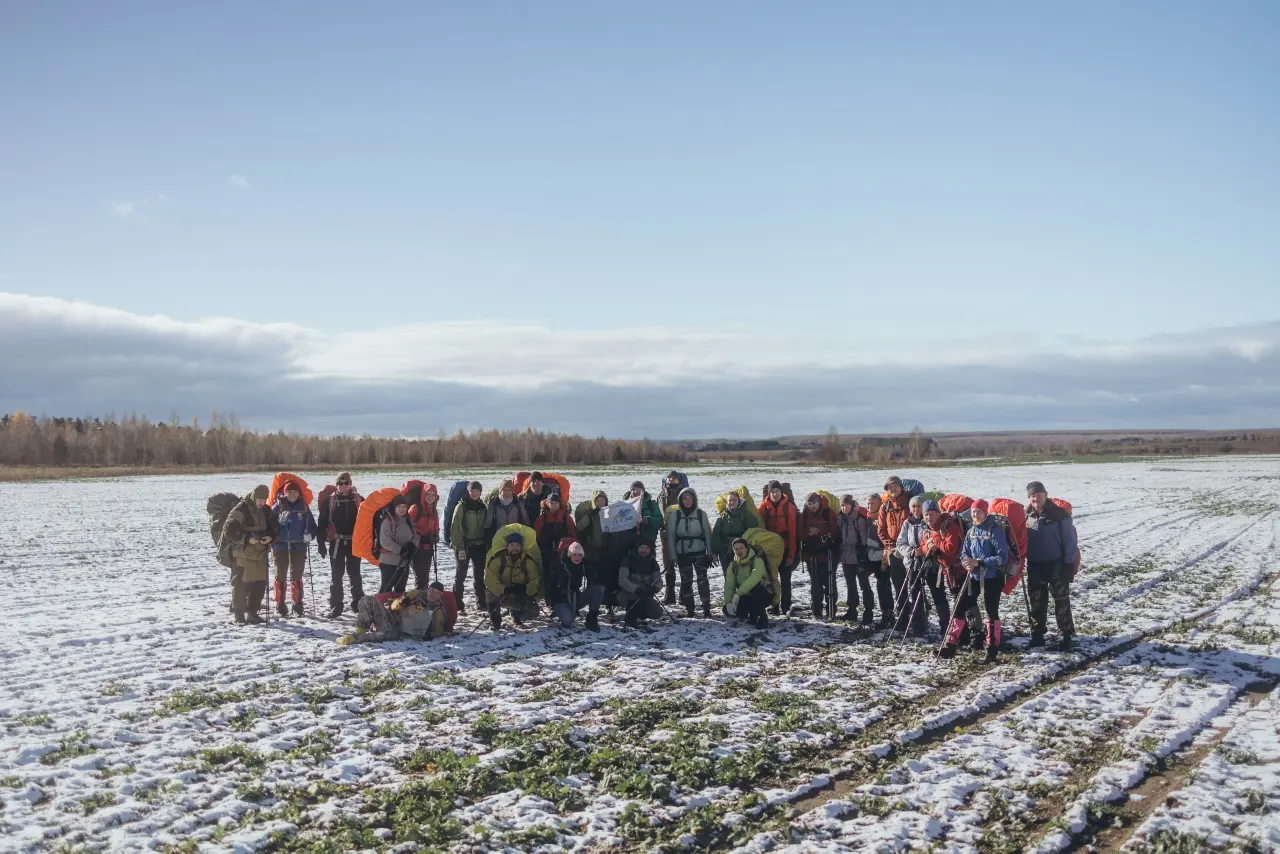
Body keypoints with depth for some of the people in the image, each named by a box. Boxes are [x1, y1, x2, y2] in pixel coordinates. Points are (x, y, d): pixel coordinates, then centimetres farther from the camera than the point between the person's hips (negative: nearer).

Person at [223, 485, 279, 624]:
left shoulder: (266, 510, 9)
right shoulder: (240, 510, -12)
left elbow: (275, 526, 16)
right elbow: (229, 530, -15)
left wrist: (270, 537, -5)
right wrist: (247, 539, -20)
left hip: (261, 553, 7)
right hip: (244, 553, -6)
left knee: (260, 583, 7)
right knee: (242, 583, -5)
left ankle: (252, 612, 17)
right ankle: (239, 613, 6)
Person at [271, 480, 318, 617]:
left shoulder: (304, 506, 4)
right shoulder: (278, 506, -2)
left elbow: (311, 524, 7)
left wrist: (309, 534, -11)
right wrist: (271, 539, -16)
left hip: (299, 547, 1)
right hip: (280, 546, -1)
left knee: (296, 577, 6)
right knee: (280, 576, 6)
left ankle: (298, 605, 13)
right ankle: (280, 605, 14)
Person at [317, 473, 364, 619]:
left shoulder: (358, 500, 2)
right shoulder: (329, 501, 0)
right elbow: (322, 522, 1)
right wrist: (321, 542, -3)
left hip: (354, 542, 0)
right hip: (336, 542, 0)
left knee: (354, 573, 7)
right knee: (336, 575, 3)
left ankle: (358, 602, 19)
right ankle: (335, 606, 9)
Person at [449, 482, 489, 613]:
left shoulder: (483, 507, 9)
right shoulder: (462, 506, -7)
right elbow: (456, 528, -11)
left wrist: (487, 545, 7)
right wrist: (459, 547, -16)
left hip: (479, 545, 5)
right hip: (464, 544, -5)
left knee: (479, 575, 10)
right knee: (461, 575, -2)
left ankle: (481, 602, 19)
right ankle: (457, 605, 2)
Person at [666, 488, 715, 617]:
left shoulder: (701, 514, 2)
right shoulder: (674, 515, 0)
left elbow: (707, 534, 5)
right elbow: (671, 536, 2)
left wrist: (709, 554, 3)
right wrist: (672, 556, -2)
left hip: (700, 552, -1)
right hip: (682, 553, 1)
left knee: (702, 579, -9)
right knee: (686, 580, 4)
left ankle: (706, 607, -6)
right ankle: (689, 609, 12)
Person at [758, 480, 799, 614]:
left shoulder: (789, 506, -7)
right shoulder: (764, 506, -3)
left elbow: (792, 531, -8)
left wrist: (791, 553, -10)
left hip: (785, 548, -2)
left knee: (785, 578, 2)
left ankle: (786, 607, 7)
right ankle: (773, 604, 17)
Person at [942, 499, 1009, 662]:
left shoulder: (995, 531, -11)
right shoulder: (971, 532, 8)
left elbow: (1003, 557, -17)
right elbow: (964, 553, 11)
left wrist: (979, 562, -21)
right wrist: (967, 563, -13)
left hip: (992, 579, -6)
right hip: (973, 577, 6)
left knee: (992, 612, 3)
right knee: (959, 608, 3)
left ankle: (992, 649, 15)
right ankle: (950, 646, 9)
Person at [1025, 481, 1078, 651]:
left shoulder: (1059, 514, -10)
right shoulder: (1027, 515, 1)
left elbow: (1070, 540, -8)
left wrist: (1068, 565, -10)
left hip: (1056, 564, -4)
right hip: (1034, 566, 4)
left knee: (1061, 601, 1)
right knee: (1037, 601, 11)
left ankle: (1066, 635, 9)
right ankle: (1037, 633, 21)